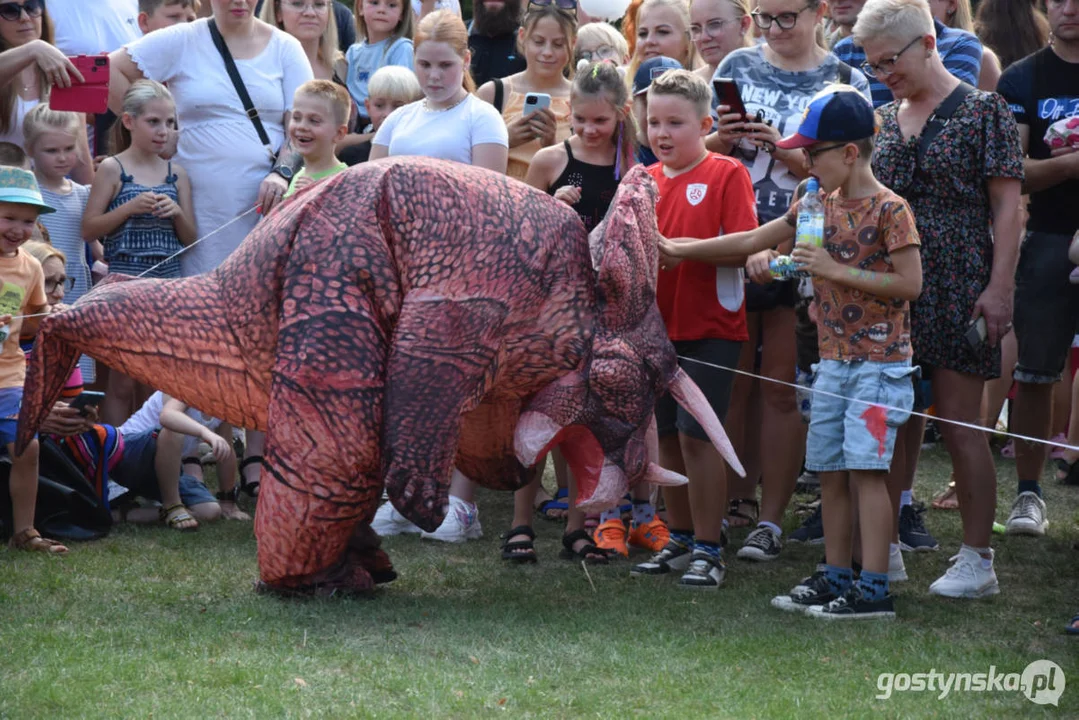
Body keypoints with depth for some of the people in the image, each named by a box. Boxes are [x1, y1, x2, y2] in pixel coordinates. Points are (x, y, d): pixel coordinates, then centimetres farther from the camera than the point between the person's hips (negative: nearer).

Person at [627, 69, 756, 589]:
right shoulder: (646, 180, 11)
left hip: (710, 326, -6)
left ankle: (708, 549, -1)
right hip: (659, 324, 6)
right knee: (667, 435, 10)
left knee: (696, 434, -9)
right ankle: (680, 538, 23)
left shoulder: (727, 174, -7)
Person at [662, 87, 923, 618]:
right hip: (833, 359, 8)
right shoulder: (817, 205, 11)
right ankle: (835, 576, 19)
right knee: (830, 469, 10)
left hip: (878, 360, -8)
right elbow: (751, 241, 18)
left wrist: (838, 271, -17)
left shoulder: (888, 209, -11)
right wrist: (681, 251, 18)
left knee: (865, 466, -10)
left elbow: (910, 283, -16)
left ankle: (874, 588, -8)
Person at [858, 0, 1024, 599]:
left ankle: (976, 560, 5)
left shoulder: (983, 111, -4)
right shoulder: (882, 121, 12)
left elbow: (1007, 205, -7)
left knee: (958, 424, -3)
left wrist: (999, 287, -14)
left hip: (958, 290, -5)